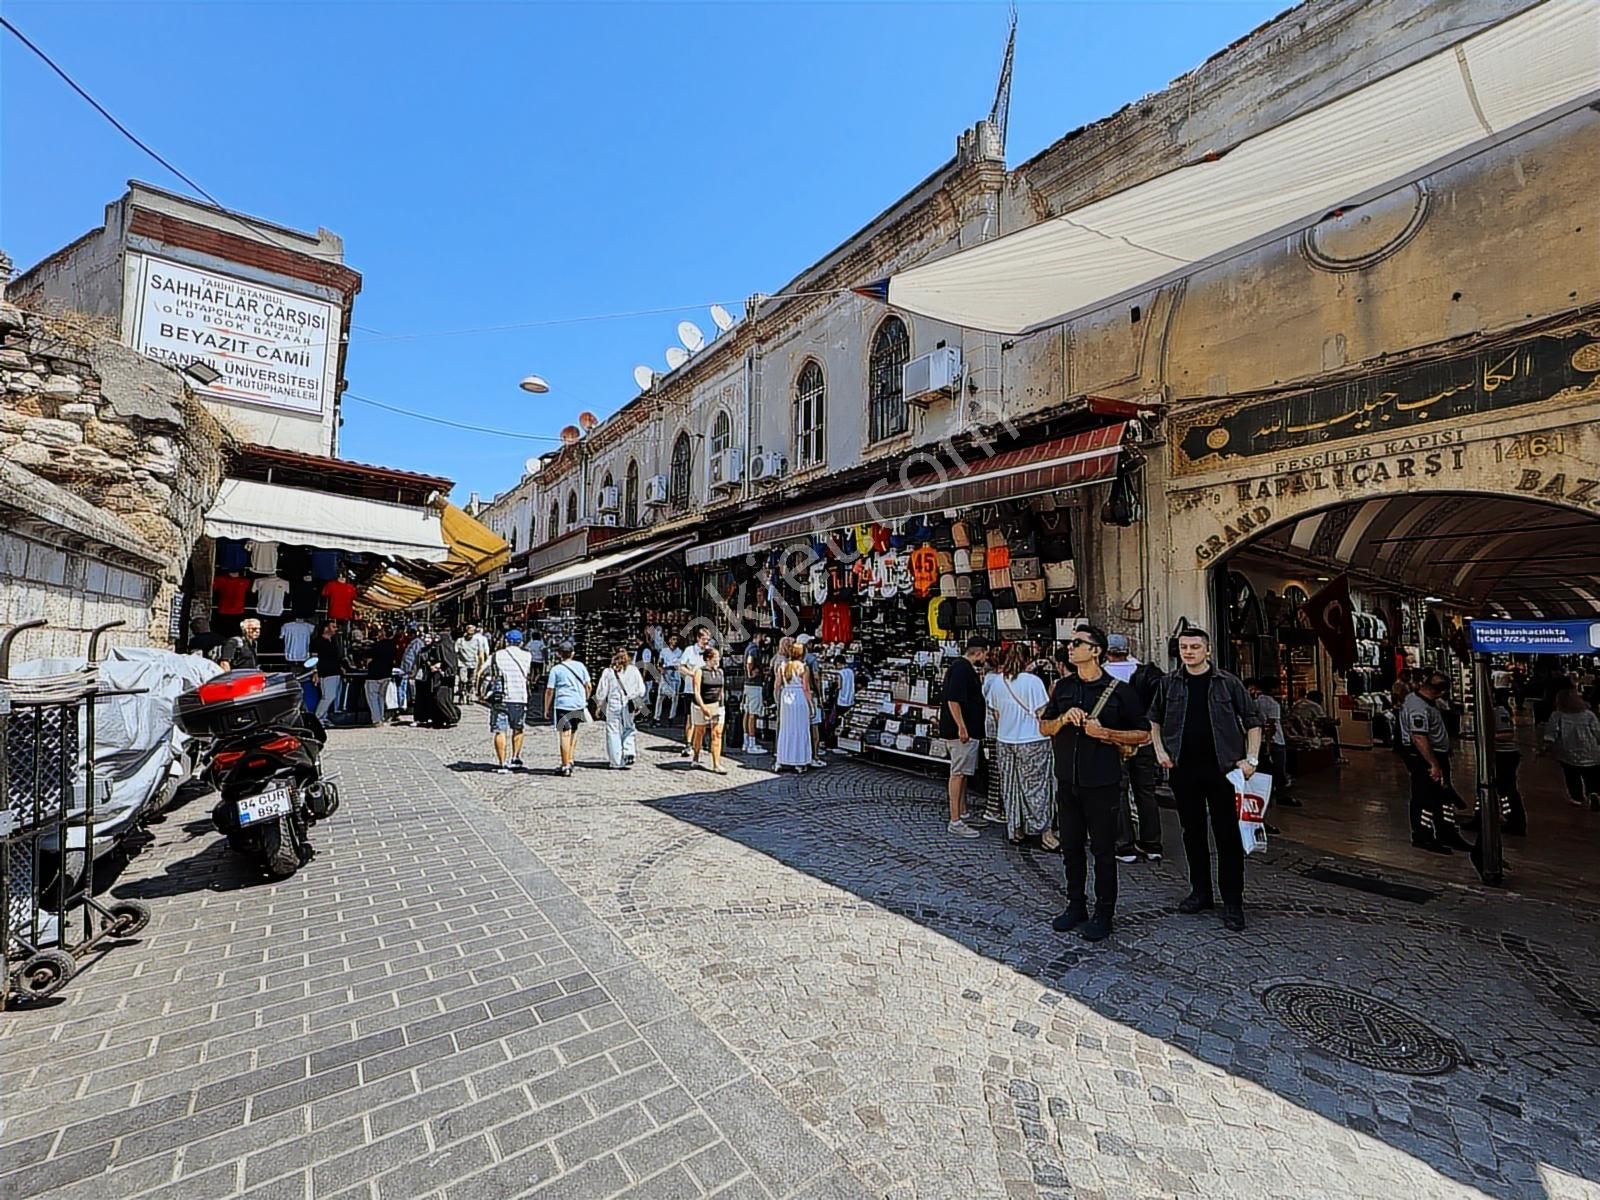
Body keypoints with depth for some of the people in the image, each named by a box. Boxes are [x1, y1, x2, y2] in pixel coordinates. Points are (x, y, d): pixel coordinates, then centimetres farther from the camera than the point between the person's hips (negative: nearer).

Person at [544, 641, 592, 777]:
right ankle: (570, 760, 19)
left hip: (562, 705, -4)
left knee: (564, 734, -1)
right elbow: (589, 686, 6)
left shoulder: (556, 669, -2)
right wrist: (585, 700, 20)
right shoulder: (580, 666, 6)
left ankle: (565, 766, 1)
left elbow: (549, 690, -4)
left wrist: (546, 708, 4)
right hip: (579, 704, 4)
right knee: (573, 732, 18)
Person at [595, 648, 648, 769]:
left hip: (612, 705, -1)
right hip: (628, 705, 1)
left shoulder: (608, 672, -4)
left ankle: (616, 762, 8)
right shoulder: (633, 670, 0)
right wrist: (636, 703, 14)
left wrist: (599, 706, 11)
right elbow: (641, 690, 0)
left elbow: (601, 691, -1)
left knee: (613, 732, 6)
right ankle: (629, 752, -2)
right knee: (628, 729, 18)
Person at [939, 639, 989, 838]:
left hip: (968, 731, 11)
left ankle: (963, 814, 26)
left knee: (964, 773, 16)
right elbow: (953, 700, -25)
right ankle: (955, 822, 0)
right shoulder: (961, 669, -17)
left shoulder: (964, 667, 16)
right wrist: (962, 728, -25)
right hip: (962, 732, -11)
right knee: (958, 773, -6)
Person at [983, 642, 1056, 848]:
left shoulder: (996, 681, 0)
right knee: (1037, 786, 6)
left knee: (1010, 787, 13)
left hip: (1004, 741, 4)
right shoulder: (1033, 681, -14)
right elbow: (1042, 715, -11)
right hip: (1033, 742, -4)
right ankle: (1043, 831, 12)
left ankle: (1015, 830, 22)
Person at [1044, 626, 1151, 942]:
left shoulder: (1120, 690, -6)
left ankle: (1103, 913, 22)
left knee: (1103, 849, 7)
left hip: (1102, 783, -4)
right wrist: (1064, 719, -8)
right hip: (1067, 781, 5)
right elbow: (1045, 727, 13)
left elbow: (1143, 734, -3)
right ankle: (1076, 906, 29)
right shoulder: (1063, 687, 8)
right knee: (1071, 845, 14)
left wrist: (1104, 732, -16)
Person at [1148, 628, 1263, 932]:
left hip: (1223, 768, -2)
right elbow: (1154, 719, 15)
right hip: (1183, 769, 3)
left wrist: (1251, 758, -7)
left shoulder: (1227, 682, -2)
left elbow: (1253, 721, 2)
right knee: (1192, 831, 12)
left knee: (1228, 835, 2)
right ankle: (1201, 892, 27)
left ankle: (1233, 903, 13)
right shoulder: (1169, 684, 4)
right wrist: (1160, 750, 5)